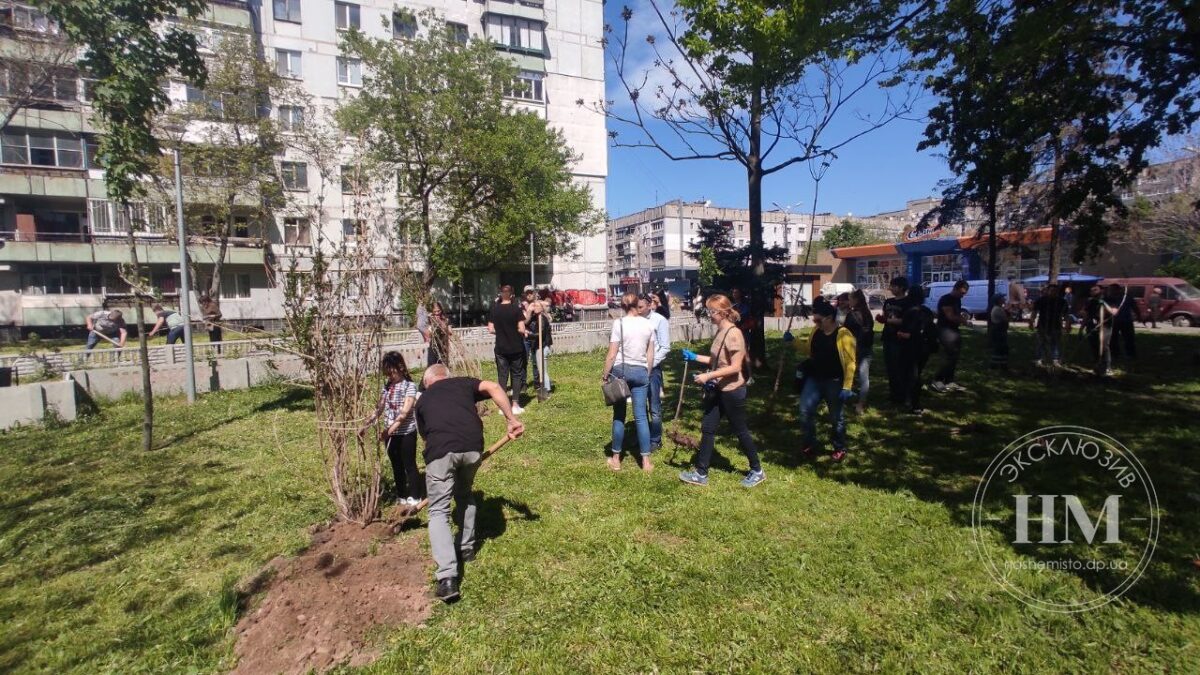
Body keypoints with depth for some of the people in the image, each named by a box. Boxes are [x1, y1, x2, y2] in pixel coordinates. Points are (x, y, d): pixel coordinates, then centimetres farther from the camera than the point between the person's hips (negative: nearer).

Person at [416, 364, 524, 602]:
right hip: (472, 446, 2)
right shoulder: (463, 383, 28)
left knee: (438, 511, 6)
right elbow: (494, 387, 7)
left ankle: (447, 578, -5)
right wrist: (512, 418, 4)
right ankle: (466, 548, 39)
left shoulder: (423, 399, 31)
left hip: (440, 450, -1)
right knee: (464, 495, 29)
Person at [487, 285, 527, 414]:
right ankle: (515, 405, 7)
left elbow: (490, 329, 0)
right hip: (516, 348, -2)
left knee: (502, 375, 8)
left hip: (501, 348, 2)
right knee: (516, 375, 8)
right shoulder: (516, 309, -9)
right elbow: (521, 329, -13)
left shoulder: (494, 310, -1)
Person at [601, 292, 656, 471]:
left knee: (619, 416, 8)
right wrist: (647, 374, 17)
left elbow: (612, 355, -9)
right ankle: (646, 461, 8)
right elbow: (650, 354, 6)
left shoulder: (619, 323, -8)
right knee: (641, 416, 5)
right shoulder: (648, 324, 2)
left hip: (620, 370, -2)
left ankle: (616, 459, 16)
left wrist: (605, 375, 0)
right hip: (640, 371, 2)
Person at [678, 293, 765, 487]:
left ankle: (757, 471, 26)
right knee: (707, 429, 9)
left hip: (732, 391, -9)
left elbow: (735, 367, -24)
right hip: (717, 389, 9)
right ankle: (701, 473, 18)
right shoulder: (720, 332, 7)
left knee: (740, 431, 6)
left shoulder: (734, 334, -20)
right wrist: (695, 357, 9)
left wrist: (708, 376, -26)